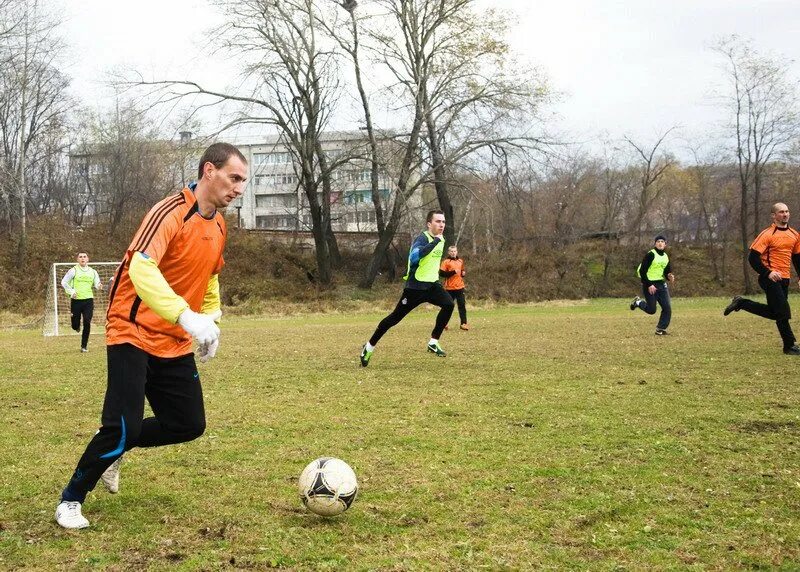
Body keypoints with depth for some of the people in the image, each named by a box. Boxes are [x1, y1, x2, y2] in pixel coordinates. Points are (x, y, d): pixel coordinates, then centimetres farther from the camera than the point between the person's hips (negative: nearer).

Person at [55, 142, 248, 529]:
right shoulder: (171, 212, -19)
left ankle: (112, 448, 28)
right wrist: (187, 317, -43)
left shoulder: (217, 225, 7)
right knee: (125, 427, -15)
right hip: (135, 334, -8)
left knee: (189, 425, 5)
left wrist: (211, 318, 10)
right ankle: (70, 501, 7)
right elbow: (141, 269, -33)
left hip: (175, 344, 8)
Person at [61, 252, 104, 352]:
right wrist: (71, 291, -10)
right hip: (76, 300, -1)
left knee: (87, 323, -8)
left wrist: (99, 286, -16)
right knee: (75, 325, 2)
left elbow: (97, 283, 7)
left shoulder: (92, 272, 9)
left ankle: (84, 346, 4)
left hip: (88, 300, 2)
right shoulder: (74, 270, -1)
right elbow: (64, 282, 2)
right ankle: (77, 325, 41)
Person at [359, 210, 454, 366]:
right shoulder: (422, 238, -17)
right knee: (395, 318, 1)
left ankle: (433, 343, -11)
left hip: (432, 284, 6)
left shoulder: (440, 240, 9)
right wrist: (435, 242, -37)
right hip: (415, 286, -6)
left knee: (448, 304, -21)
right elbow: (414, 255, -40)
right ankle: (369, 347, 16)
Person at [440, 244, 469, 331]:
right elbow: (441, 274, -12)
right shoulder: (446, 262, -5)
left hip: (460, 287, 4)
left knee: (462, 305, 0)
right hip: (449, 288, -4)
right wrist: (452, 272, -19)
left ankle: (464, 323, 2)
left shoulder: (460, 261, 14)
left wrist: (464, 273, 5)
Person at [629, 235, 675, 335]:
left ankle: (661, 329, 8)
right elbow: (642, 271, -15)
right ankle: (638, 302, 27)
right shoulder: (650, 255, -12)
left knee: (667, 308, -4)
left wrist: (669, 276, -6)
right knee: (652, 310, -2)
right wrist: (649, 285, -21)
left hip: (661, 284, 7)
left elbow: (667, 271, 19)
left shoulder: (665, 257, 11)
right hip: (650, 285, -7)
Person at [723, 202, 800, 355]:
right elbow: (753, 257, -12)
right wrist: (768, 273, -20)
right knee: (783, 312, -8)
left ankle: (741, 303, 23)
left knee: (774, 313, 9)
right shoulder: (768, 234, -10)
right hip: (771, 278, -7)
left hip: (784, 279, 7)